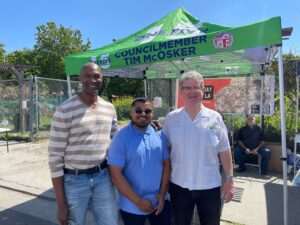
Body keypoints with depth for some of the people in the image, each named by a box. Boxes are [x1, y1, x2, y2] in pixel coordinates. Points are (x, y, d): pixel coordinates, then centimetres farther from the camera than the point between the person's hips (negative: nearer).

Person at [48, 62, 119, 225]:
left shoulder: (109, 109, 3)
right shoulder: (65, 110, -12)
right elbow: (55, 156, -11)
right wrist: (61, 203, -10)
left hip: (103, 177, 4)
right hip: (74, 180, -4)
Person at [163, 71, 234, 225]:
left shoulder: (215, 118, -5)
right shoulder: (171, 118, -4)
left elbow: (224, 151, 0)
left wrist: (229, 179, 0)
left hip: (210, 186, 0)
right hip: (179, 186, 1)